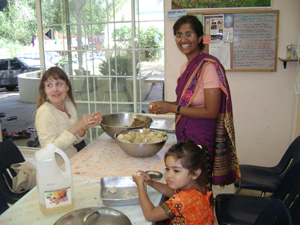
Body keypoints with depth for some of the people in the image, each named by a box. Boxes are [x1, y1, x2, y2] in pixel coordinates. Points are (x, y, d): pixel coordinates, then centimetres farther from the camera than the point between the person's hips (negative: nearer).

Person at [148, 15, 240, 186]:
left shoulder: (209, 66, -18)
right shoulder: (186, 66, 9)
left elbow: (211, 112, -21)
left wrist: (172, 108, -17)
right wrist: (164, 104, 4)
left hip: (201, 139, -8)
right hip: (184, 134, 8)